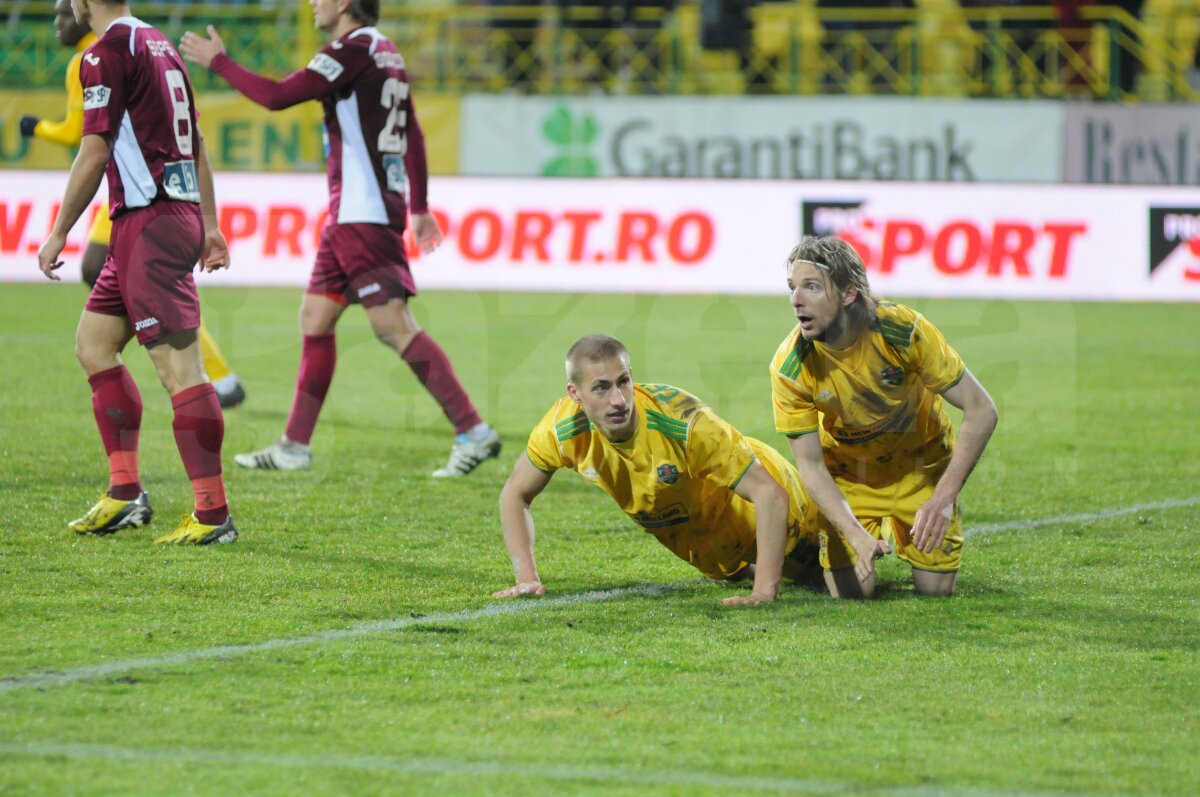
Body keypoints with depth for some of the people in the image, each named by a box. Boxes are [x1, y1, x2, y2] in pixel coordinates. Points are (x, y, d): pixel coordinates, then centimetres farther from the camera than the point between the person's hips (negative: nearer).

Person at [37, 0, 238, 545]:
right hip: (181, 212, 10)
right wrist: (210, 226, 23)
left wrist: (58, 234, -7)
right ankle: (125, 494, 14)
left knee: (178, 367, -11)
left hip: (149, 224, -10)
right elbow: (196, 145, 20)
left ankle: (214, 514, -13)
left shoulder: (108, 52, -11)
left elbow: (94, 152, -14)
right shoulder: (159, 45, 16)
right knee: (93, 343, 16)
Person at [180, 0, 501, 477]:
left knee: (394, 326, -12)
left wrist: (218, 63, -7)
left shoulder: (354, 49, -13)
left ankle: (473, 432, -13)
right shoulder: (385, 52, 16)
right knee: (315, 320, 12)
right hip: (348, 216, 10)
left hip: (363, 216, -10)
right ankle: (294, 446, 16)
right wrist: (419, 208, 26)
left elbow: (277, 96, -19)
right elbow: (413, 137, 22)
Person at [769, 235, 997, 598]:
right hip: (849, 470, 0)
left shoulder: (902, 329, -31)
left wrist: (944, 497, -34)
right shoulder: (790, 367, -28)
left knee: (936, 587, -6)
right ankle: (873, 532, 23)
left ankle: (901, 529, 27)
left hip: (921, 462, 0)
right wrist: (857, 536, -34)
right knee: (851, 591, -10)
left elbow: (981, 411, -25)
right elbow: (810, 464, -20)